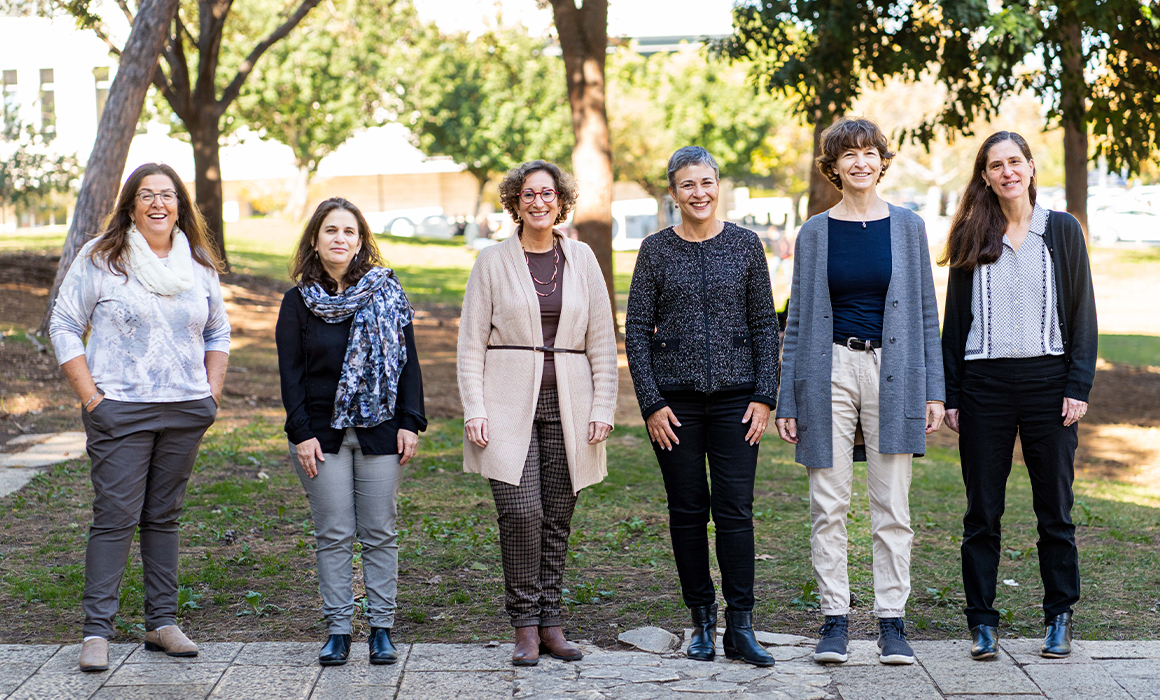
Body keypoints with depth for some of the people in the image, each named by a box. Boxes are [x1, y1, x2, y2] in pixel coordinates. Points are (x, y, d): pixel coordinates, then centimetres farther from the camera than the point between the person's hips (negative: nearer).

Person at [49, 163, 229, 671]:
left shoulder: (199, 265, 10)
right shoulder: (100, 259, -2)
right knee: (115, 517, -6)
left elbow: (218, 332, 20)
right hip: (120, 411, -4)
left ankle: (162, 623, 17)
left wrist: (212, 394, 9)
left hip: (185, 411, 4)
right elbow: (64, 327, -1)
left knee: (164, 516, 10)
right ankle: (97, 631, -1)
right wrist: (92, 398, -8)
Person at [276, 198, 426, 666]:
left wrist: (410, 423, -2)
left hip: (380, 431, 0)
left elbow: (408, 362, 6)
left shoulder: (387, 294, 5)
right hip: (323, 433, 0)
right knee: (334, 535, 1)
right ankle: (338, 631, 7)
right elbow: (291, 373, 1)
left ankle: (381, 629, 9)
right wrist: (301, 434, -7)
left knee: (379, 534, 3)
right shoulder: (299, 302, 4)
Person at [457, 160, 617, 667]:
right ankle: (525, 625, -2)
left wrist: (603, 407, 1)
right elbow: (471, 341, 3)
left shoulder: (581, 259, 9)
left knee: (558, 516, 4)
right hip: (509, 403, -2)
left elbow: (602, 339, 9)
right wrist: (474, 410, -6)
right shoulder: (493, 262, 4)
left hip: (567, 405, 2)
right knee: (521, 511, -12)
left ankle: (550, 623, 13)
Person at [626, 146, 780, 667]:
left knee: (735, 508, -5)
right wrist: (651, 402, -5)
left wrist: (764, 395, -2)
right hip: (674, 399, 0)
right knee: (687, 510, 5)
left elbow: (765, 325, 6)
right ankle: (702, 621, 15)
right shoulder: (656, 250, 2)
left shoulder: (745, 244, 5)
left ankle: (740, 627, -1)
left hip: (735, 396, 0)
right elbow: (636, 330, 2)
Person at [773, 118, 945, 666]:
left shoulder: (907, 227, 6)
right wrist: (786, 400, 4)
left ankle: (892, 621, 9)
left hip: (892, 372, 0)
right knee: (828, 507, 1)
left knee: (892, 508, 2)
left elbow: (926, 311, 8)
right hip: (829, 370, 0)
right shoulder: (815, 233, 6)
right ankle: (835, 620, 9)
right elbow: (797, 318, 8)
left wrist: (933, 389, 2)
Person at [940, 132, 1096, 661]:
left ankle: (1059, 618, 15)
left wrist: (1078, 387, -5)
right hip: (984, 383, 1)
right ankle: (982, 622, 11)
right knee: (982, 511, 3)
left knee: (1055, 508, 5)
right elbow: (954, 319, 8)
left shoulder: (1062, 231, 6)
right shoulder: (970, 236, 8)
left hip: (1047, 380, 0)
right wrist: (950, 394, 2)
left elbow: (1083, 314, 4)